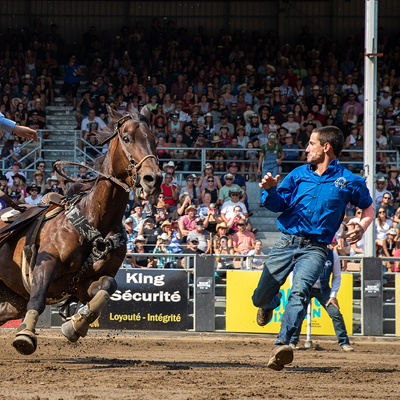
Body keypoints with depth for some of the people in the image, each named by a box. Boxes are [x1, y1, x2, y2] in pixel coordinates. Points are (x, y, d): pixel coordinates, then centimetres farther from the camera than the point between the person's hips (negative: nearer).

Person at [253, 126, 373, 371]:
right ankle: (271, 303, 42)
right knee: (261, 298, 3)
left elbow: (368, 207, 17)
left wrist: (361, 228, -3)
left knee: (300, 290, -29)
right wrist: (270, 190, -15)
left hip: (315, 248, -3)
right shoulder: (299, 175, 11)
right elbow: (278, 204, 6)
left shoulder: (348, 181, 4)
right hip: (286, 242, 3)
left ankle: (282, 344, -40)